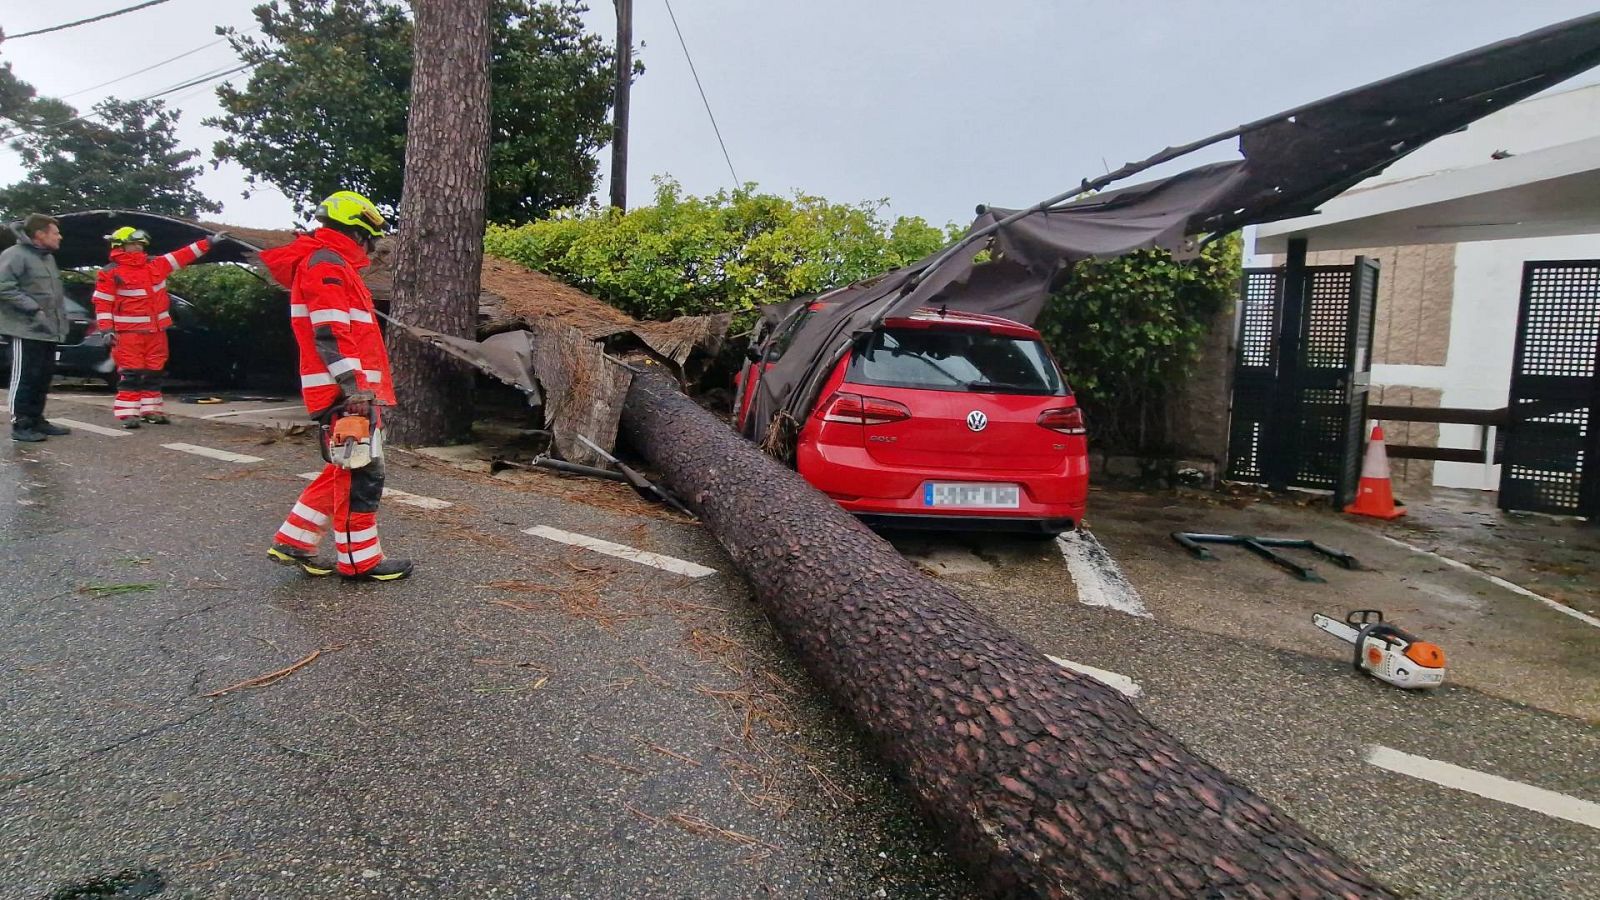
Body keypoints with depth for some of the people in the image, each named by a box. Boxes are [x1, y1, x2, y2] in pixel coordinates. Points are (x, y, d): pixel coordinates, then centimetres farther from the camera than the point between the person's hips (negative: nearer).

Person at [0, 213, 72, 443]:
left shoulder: (48, 257, 19)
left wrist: (60, 318, 16)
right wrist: (33, 309, -20)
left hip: (47, 330, 9)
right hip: (27, 330, -9)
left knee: (44, 377, 13)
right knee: (25, 378, -5)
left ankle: (36, 419, 23)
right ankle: (20, 425, 0)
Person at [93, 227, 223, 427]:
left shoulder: (155, 264, 10)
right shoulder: (111, 273, -5)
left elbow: (182, 256, 11)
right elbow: (103, 303, -5)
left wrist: (208, 242, 7)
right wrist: (107, 329, -13)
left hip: (156, 331, 6)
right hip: (129, 332, -6)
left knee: (154, 372, 10)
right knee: (131, 373, -6)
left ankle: (150, 410, 18)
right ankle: (128, 413, -3)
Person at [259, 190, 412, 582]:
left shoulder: (330, 264, 23)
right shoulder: (327, 264, -10)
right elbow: (330, 334, -20)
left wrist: (362, 387, 27)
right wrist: (354, 388, -24)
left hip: (351, 390, 11)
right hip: (346, 392, -11)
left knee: (346, 470, 16)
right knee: (362, 472, -4)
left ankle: (293, 541, 22)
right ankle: (360, 559, 5)